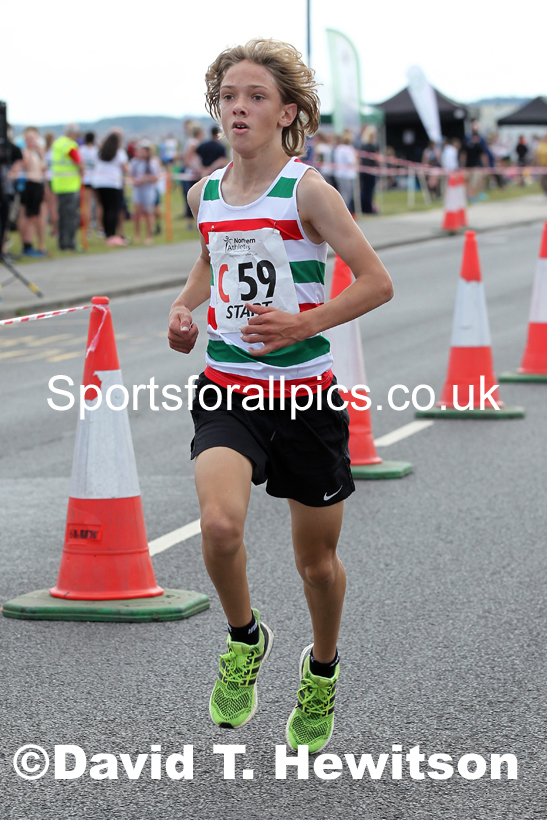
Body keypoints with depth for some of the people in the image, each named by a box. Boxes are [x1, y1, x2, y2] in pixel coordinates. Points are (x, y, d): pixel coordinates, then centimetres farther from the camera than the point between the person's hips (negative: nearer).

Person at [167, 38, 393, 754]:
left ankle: (322, 669, 40)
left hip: (305, 393, -2)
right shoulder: (205, 194, 5)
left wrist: (303, 324, -23)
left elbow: (377, 282, -11)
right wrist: (184, 309, 8)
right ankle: (244, 639, 5)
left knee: (317, 559, 10)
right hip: (227, 390, 3)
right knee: (220, 523, -25)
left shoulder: (307, 191, -11)